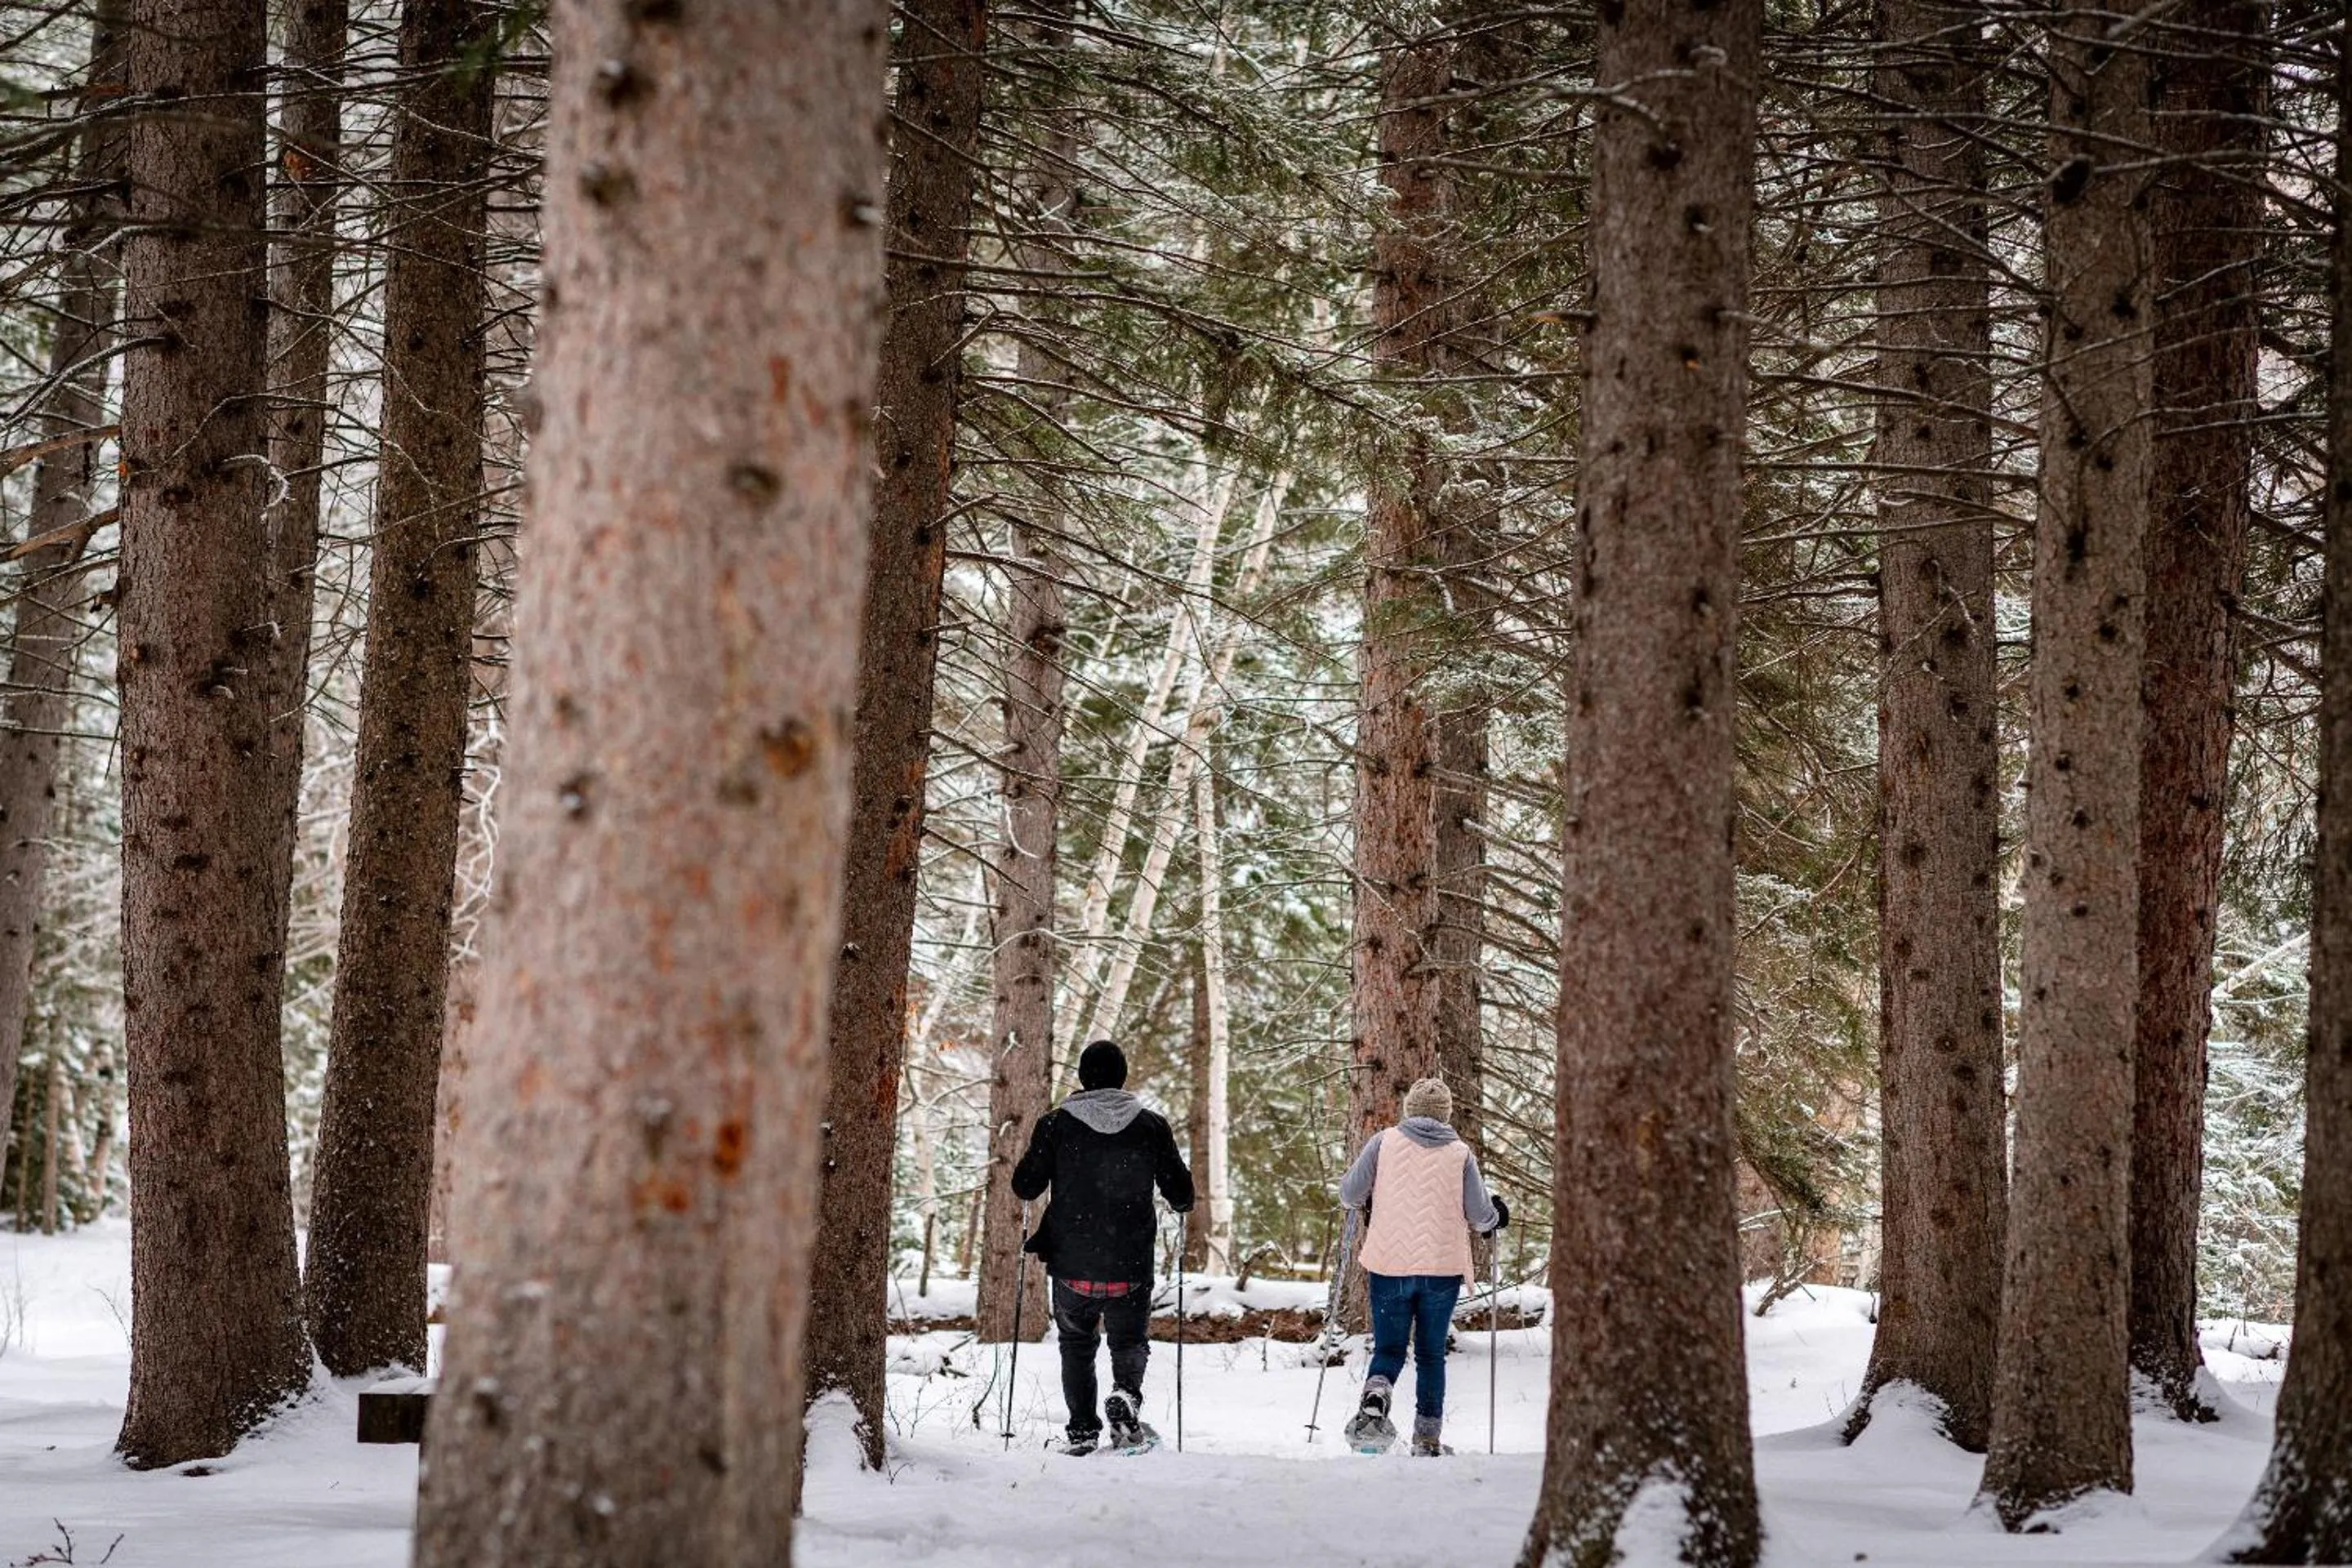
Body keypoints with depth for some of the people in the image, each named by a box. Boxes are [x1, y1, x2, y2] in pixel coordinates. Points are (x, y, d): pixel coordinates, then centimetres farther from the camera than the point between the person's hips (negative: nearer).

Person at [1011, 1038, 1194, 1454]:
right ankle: (1125, 1393, -12)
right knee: (1130, 1341, 17)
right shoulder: (1152, 1127, -2)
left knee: (1077, 1346, 19)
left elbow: (1024, 1187, 0)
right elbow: (1181, 1195, 1)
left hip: (1071, 1267, 0)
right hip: (1130, 1268, 0)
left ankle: (1083, 1429, 9)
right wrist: (1181, 1200, 24)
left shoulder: (1056, 1124, -4)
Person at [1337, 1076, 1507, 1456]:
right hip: (1442, 1268, 0)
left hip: (1390, 1265, 0)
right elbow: (1481, 1215, 0)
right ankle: (1428, 1439, 13)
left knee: (1389, 1349, 9)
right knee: (1431, 1353, 14)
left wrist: (1367, 1199, 22)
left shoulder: (1385, 1142, -1)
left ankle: (1374, 1401, -22)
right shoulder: (1460, 1153, 0)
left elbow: (1349, 1193, 0)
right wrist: (1495, 1218, 23)